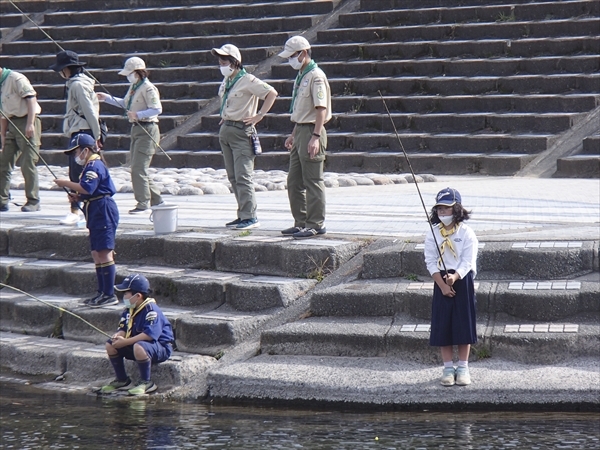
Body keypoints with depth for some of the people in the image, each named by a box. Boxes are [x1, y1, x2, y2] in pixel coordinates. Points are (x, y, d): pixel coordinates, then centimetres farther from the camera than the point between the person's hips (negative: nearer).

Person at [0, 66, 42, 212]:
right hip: (12, 125, 9)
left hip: (27, 122, -9)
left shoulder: (16, 78, -10)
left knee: (28, 164, -9)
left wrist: (30, 124, -23)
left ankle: (33, 201, -2)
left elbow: (31, 98, -17)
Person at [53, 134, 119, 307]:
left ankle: (110, 295, -11)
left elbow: (87, 188, -26)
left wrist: (66, 183, -17)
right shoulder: (91, 166, 20)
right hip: (96, 213, 11)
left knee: (104, 252, -11)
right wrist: (77, 197, 10)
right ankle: (102, 292, 17)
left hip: (103, 212, -11)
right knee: (97, 254, 12)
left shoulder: (94, 166, -13)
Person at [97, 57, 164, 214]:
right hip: (136, 129, 10)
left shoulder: (148, 88, -16)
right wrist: (107, 98, 18)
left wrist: (137, 115, -29)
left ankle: (143, 203, -5)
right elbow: (124, 104, 25)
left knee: (138, 168, -11)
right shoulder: (133, 87, 13)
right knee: (137, 169, 12)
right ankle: (156, 199, 21)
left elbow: (157, 109, -22)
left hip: (147, 130, -10)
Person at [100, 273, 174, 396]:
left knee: (139, 347, -41)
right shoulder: (129, 310, 6)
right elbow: (123, 329, 9)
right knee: (110, 345, 3)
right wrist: (118, 336, -17)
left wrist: (125, 342, -31)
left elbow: (149, 334, -33)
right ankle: (122, 380, 11)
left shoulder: (151, 310, -22)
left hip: (161, 347, -10)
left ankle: (146, 383, -23)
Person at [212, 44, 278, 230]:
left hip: (241, 132, -9)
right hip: (225, 131, 9)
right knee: (233, 177, 9)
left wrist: (260, 115, -18)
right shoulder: (226, 81, 14)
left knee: (243, 176, -12)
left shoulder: (248, 80, -12)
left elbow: (272, 93, -17)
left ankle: (250, 217, -11)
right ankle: (243, 215, 15)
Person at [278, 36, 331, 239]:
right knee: (294, 181, 12)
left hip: (311, 131, -10)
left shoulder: (316, 76, -14)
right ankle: (301, 222, 20)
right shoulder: (301, 76, 16)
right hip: (300, 131, 10)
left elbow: (321, 109, -20)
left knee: (313, 181, -5)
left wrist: (315, 137, -26)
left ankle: (315, 224, 0)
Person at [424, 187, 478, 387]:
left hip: (462, 280, -2)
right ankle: (448, 368, 10)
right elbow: (431, 261, -2)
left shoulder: (466, 233, -6)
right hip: (441, 281, 2)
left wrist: (455, 277, -27)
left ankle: (463, 368, 9)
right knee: (442, 324, 2)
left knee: (463, 323, 0)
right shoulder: (433, 234, 0)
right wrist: (442, 284, -13)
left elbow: (468, 261, -11)